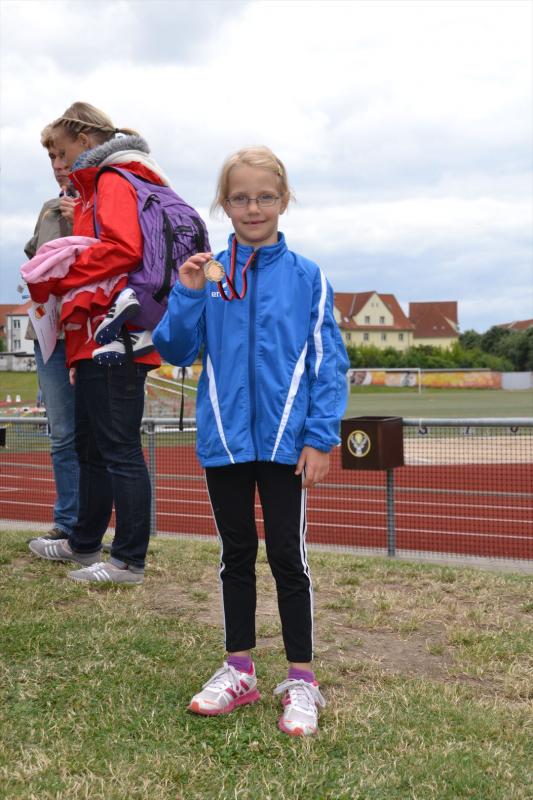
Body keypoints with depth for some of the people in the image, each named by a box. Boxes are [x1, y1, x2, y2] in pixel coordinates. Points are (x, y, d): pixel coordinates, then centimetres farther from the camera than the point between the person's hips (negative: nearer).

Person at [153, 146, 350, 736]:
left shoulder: (306, 277, -3)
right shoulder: (207, 273, 2)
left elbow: (328, 362, -3)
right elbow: (175, 351, 0)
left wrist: (321, 439, -10)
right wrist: (187, 295, -15)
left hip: (286, 442, -2)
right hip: (225, 440, 2)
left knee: (288, 558, 5)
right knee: (235, 555, 13)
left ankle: (300, 681, 17)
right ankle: (238, 671, 26)